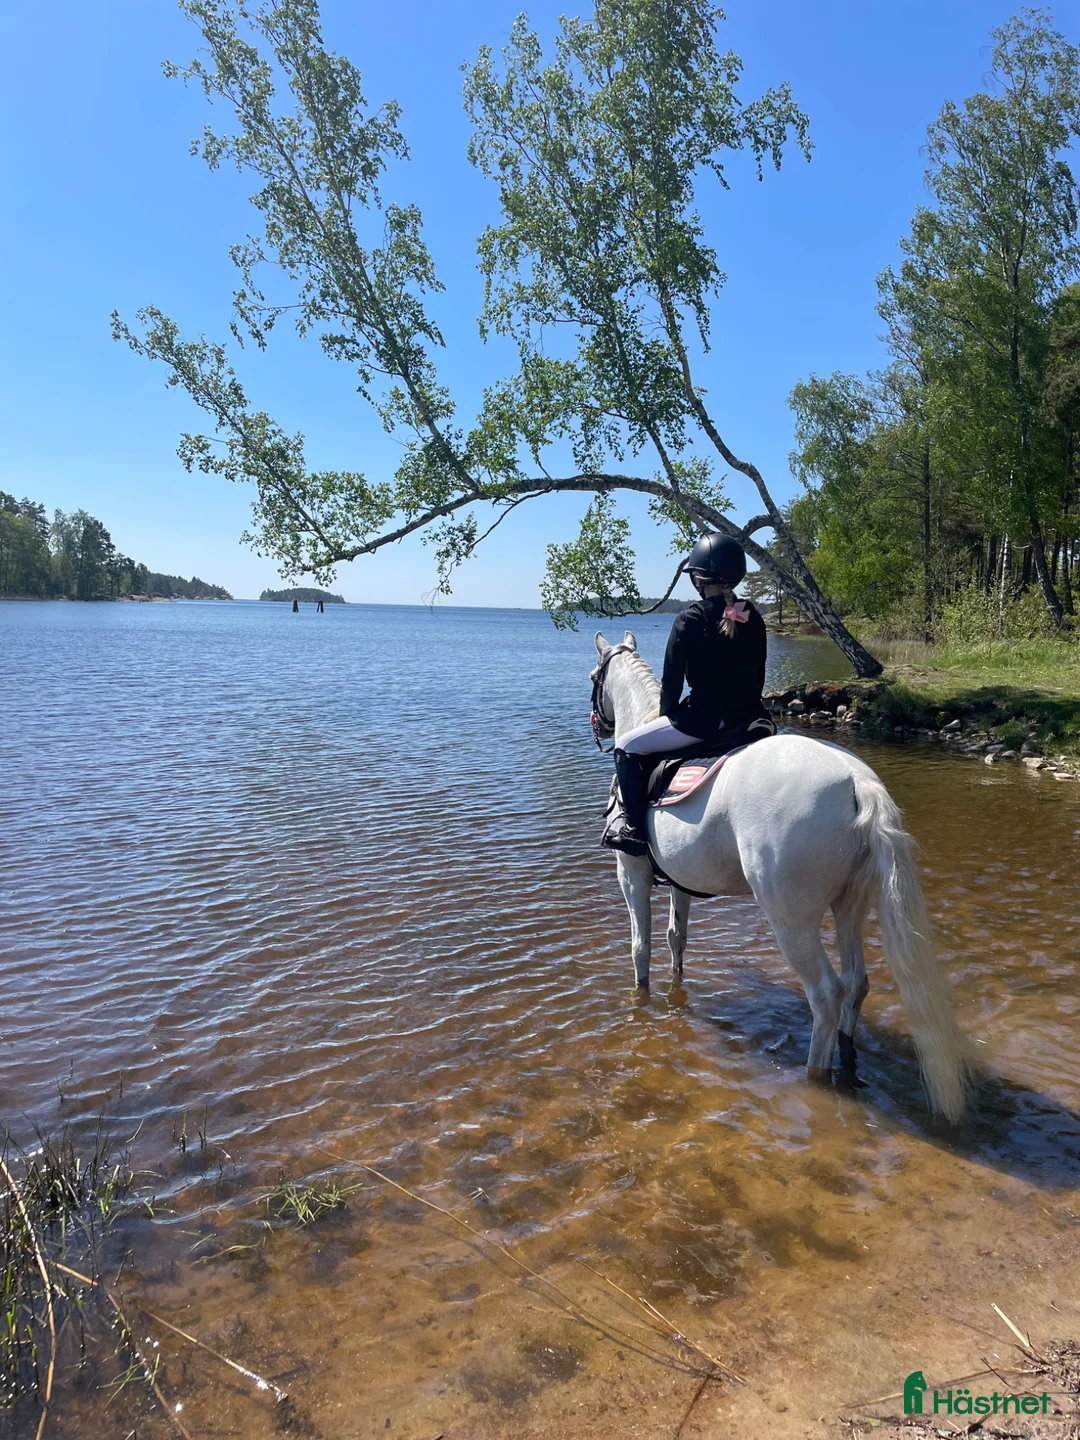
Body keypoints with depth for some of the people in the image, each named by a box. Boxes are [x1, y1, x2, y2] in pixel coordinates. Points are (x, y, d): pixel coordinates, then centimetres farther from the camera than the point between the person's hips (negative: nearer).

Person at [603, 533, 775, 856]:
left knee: (627, 747, 9)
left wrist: (667, 715, 8)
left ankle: (634, 827, 2)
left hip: (702, 718, -6)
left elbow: (672, 679, -8)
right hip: (748, 718, 6)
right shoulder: (753, 618, 6)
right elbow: (758, 675, 11)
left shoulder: (690, 619, -11)